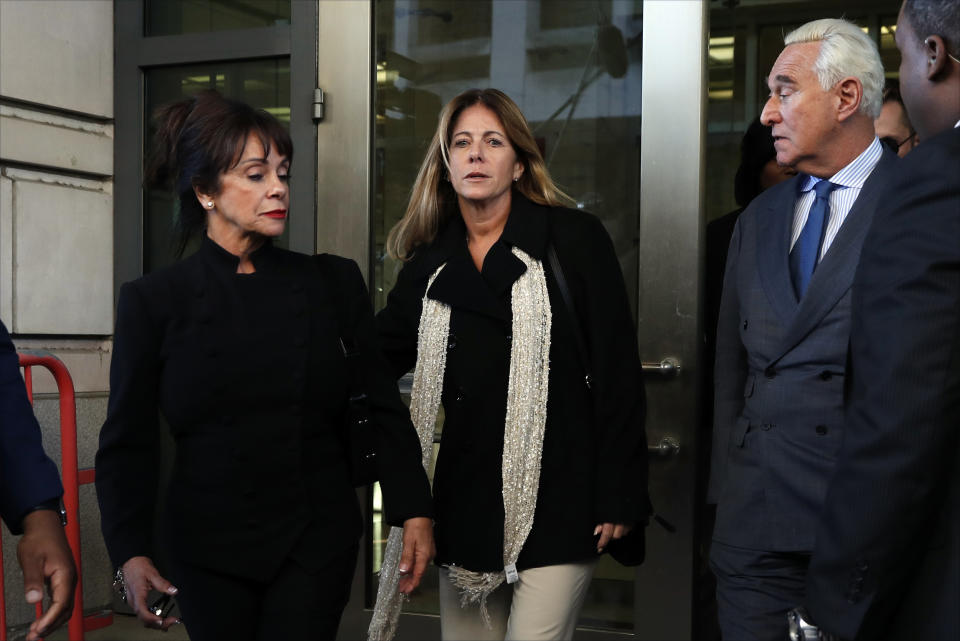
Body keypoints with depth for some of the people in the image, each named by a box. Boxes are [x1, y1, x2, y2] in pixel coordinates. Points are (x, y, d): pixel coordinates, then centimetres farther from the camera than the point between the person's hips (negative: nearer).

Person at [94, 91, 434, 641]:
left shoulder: (334, 284, 2)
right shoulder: (154, 301, -2)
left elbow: (384, 408, 3)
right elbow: (128, 441, -1)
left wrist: (413, 511, -5)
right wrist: (131, 552, -12)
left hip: (318, 541, 0)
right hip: (210, 548, 0)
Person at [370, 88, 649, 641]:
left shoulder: (574, 239, -2)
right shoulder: (429, 265, 10)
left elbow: (617, 372, -4)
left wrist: (620, 499, -7)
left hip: (555, 506, -4)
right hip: (466, 505, 4)